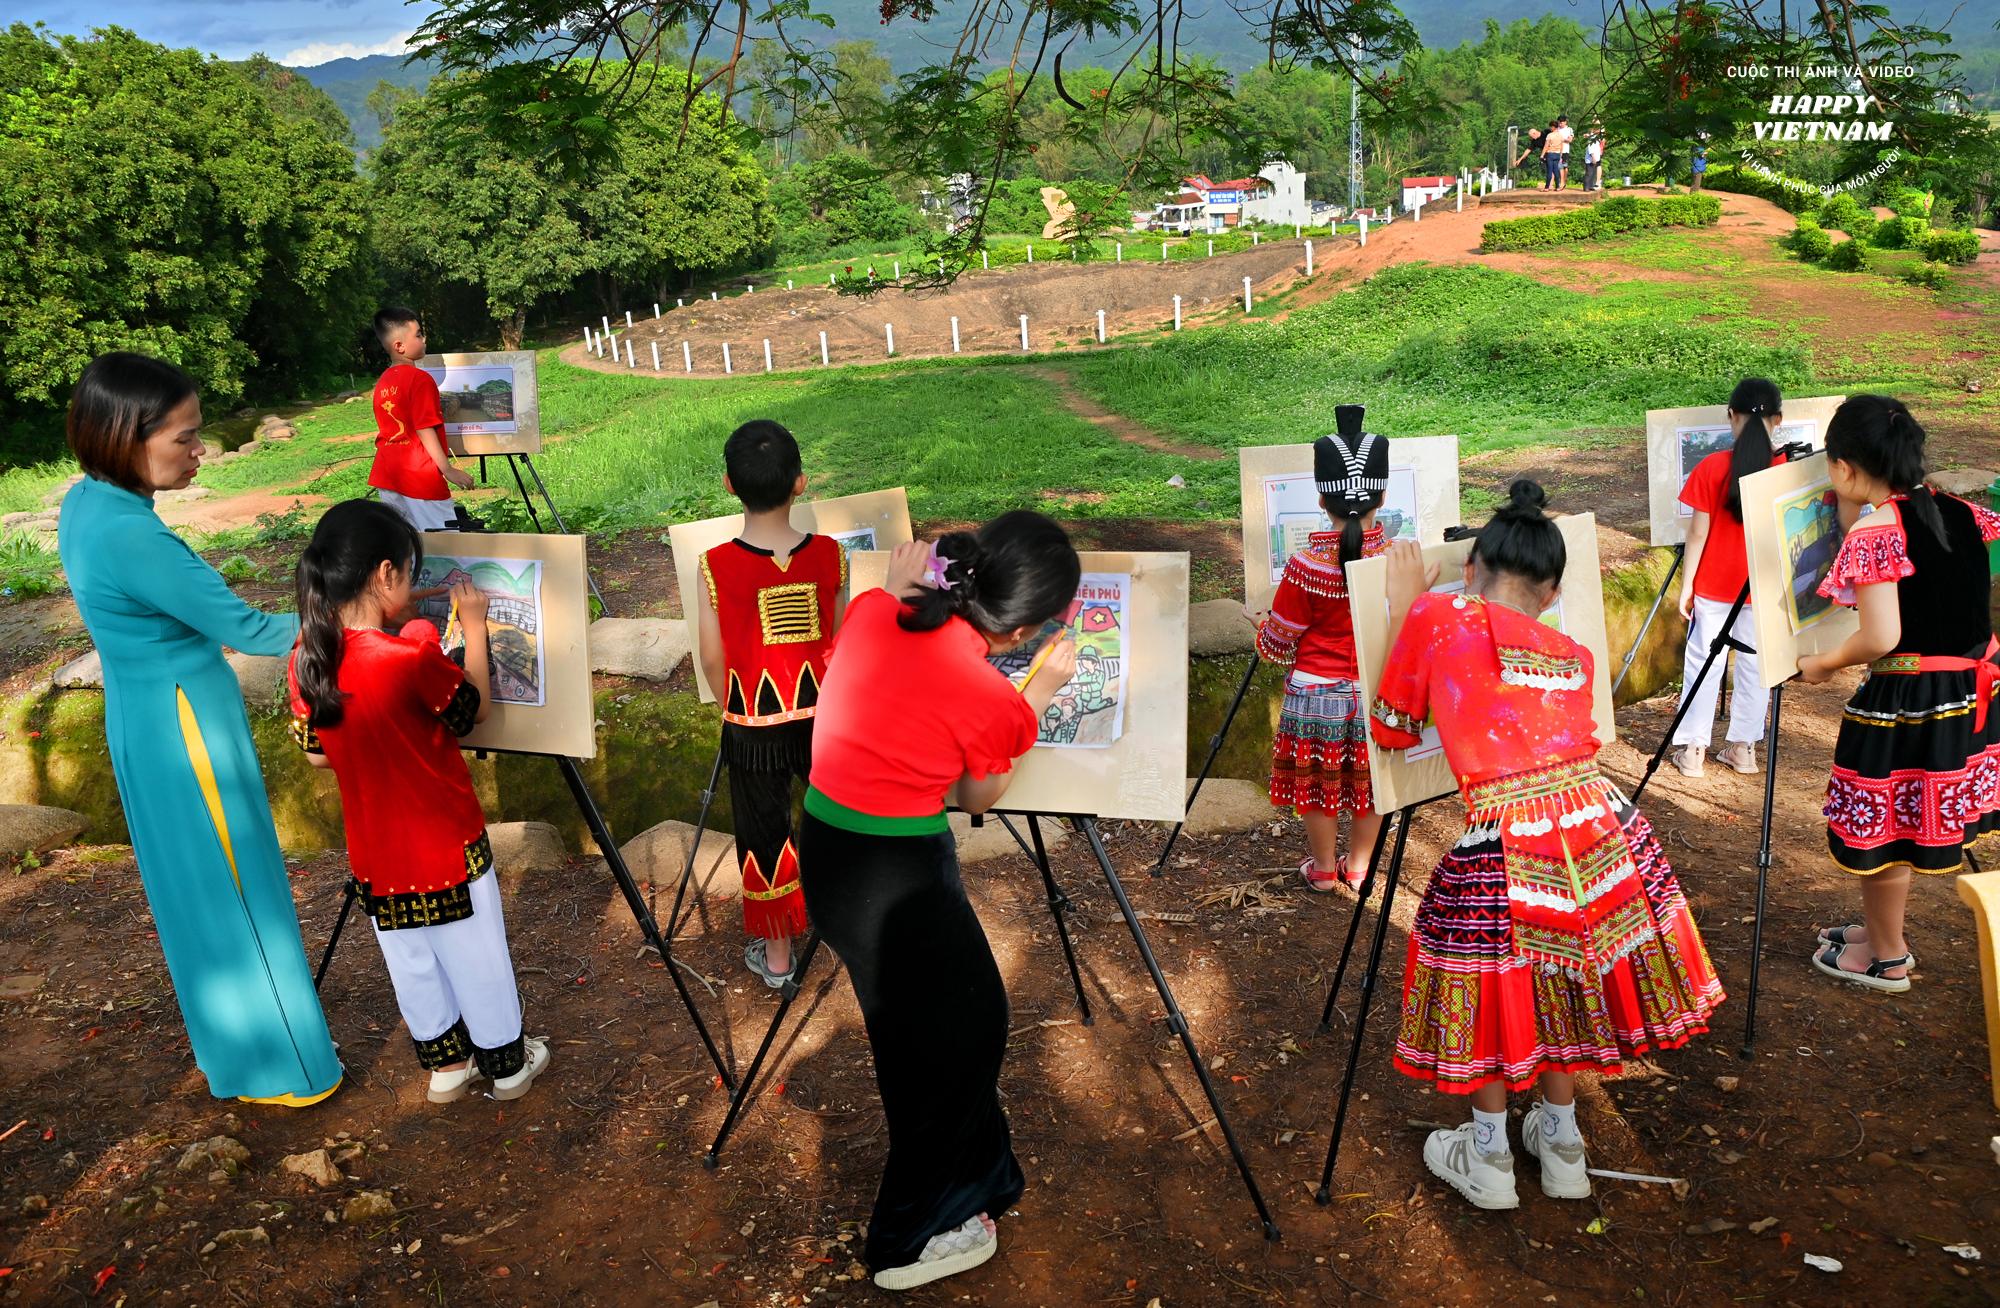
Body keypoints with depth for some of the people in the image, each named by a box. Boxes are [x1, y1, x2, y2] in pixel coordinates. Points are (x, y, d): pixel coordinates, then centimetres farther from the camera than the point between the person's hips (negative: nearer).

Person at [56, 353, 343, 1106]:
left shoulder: (85, 503, 1)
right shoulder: (129, 535, -28)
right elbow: (241, 629, -22)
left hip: (145, 722, 9)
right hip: (184, 727, -9)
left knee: (196, 884, 22)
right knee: (233, 890, 5)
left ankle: (227, 1043, 39)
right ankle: (274, 1065, 21)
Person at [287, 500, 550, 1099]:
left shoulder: (306, 661, -9)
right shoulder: (413, 657, -28)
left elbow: (318, 754, 4)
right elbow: (476, 707, -9)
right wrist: (474, 627, -1)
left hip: (376, 856, 5)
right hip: (447, 847, -5)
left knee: (411, 961, 22)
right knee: (476, 957, 14)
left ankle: (445, 1063, 39)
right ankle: (506, 1062, 32)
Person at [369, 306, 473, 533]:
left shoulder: (382, 383, 11)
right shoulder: (420, 379, -12)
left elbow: (387, 430, 18)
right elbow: (424, 430, -17)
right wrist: (448, 470, -16)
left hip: (387, 478, 8)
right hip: (420, 479, -8)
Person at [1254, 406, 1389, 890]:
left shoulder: (1306, 566, -18)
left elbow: (1277, 645, -9)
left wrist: (1263, 628, 12)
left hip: (1315, 692, -2)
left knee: (1317, 780, 15)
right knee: (1369, 780, 19)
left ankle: (1323, 868, 31)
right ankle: (1358, 865, 34)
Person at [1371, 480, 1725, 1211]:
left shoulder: (1438, 618, 0)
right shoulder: (1574, 656, 14)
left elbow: (1393, 731, 8)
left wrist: (1404, 609, 14)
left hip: (1504, 840, -5)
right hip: (1598, 822, 5)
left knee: (1494, 982, 17)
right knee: (1558, 978, 25)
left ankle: (1487, 1159, 33)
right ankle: (1561, 1144, 41)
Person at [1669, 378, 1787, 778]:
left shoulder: (1712, 468, -13)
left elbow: (1698, 532, -9)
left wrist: (1686, 585, 0)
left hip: (1714, 584, -2)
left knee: (1703, 662, 8)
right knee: (1755, 664, 13)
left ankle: (1692, 749, 12)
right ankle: (1743, 747, 21)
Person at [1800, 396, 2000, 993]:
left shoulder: (1874, 530, -18)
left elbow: (1880, 637, -23)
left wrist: (1822, 665, -5)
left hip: (1906, 698, -7)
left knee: (1880, 825, 10)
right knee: (1912, 819, 21)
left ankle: (1886, 960, 25)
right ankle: (1882, 930, 37)